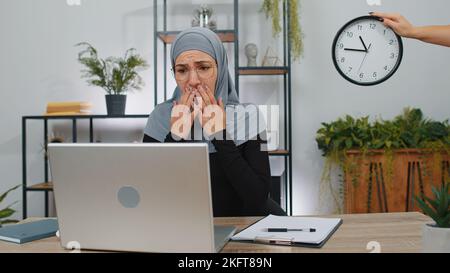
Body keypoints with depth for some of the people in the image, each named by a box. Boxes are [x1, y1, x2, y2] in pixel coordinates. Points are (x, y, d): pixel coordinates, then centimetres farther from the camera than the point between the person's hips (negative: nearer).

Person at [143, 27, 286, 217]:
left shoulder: (247, 117, -9)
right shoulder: (160, 117, -5)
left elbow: (258, 199, -17)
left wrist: (220, 135, -19)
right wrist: (174, 136, -18)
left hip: (241, 225, -1)